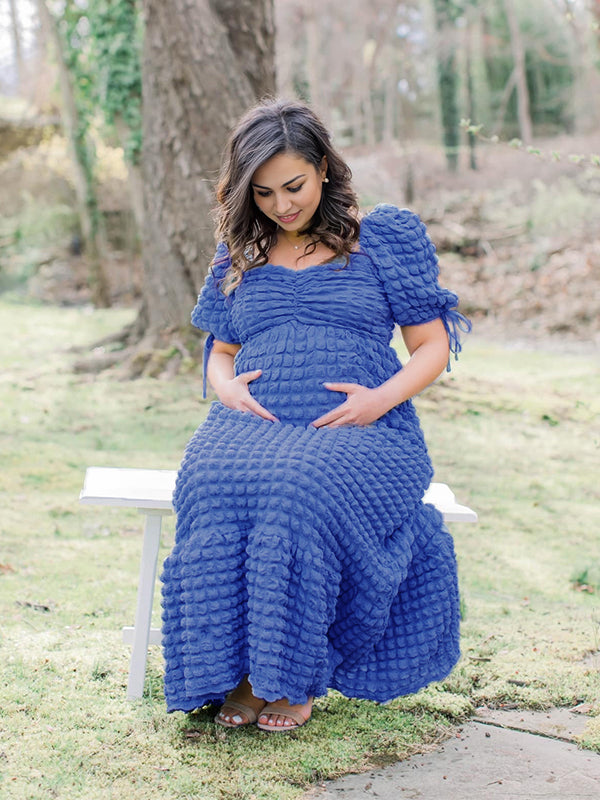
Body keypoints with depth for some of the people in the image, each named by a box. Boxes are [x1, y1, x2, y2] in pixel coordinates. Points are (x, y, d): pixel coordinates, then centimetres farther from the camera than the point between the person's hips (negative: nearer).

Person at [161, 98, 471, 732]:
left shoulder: (384, 238, 12)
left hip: (360, 434, -3)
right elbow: (220, 353, 27)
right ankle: (239, 671, -22)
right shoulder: (240, 256, 22)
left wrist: (382, 397, -10)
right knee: (214, 483, -33)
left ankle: (297, 674, -21)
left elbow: (433, 346, 10)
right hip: (253, 426, 3)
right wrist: (227, 386, 1)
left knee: (300, 488, -38)